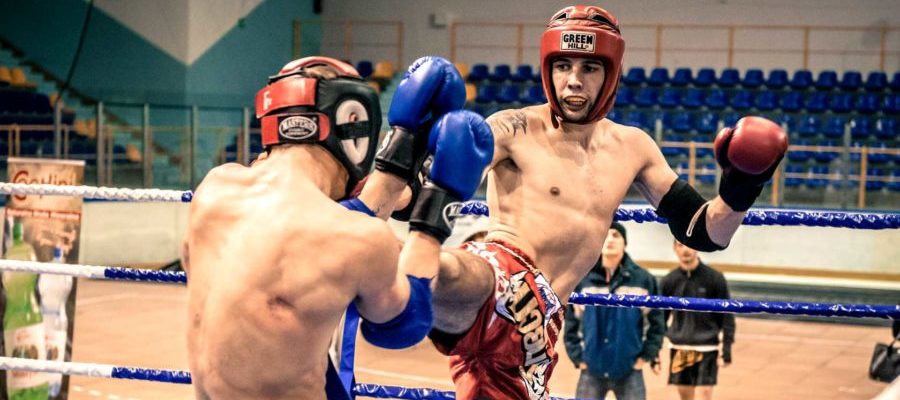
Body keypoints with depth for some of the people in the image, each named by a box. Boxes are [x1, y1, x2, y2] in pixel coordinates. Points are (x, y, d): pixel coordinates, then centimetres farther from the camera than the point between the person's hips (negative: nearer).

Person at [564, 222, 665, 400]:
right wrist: (577, 356, -1)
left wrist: (648, 355, -3)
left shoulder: (643, 279, -3)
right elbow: (571, 322, 6)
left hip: (630, 371, -1)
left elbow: (656, 322, 3)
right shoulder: (582, 279, -1)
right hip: (591, 370, 1)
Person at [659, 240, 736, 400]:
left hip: (706, 349, -3)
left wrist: (727, 347, -7)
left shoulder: (715, 278, -7)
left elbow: (726, 315, -2)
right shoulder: (668, 281, 0)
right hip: (679, 349, 3)